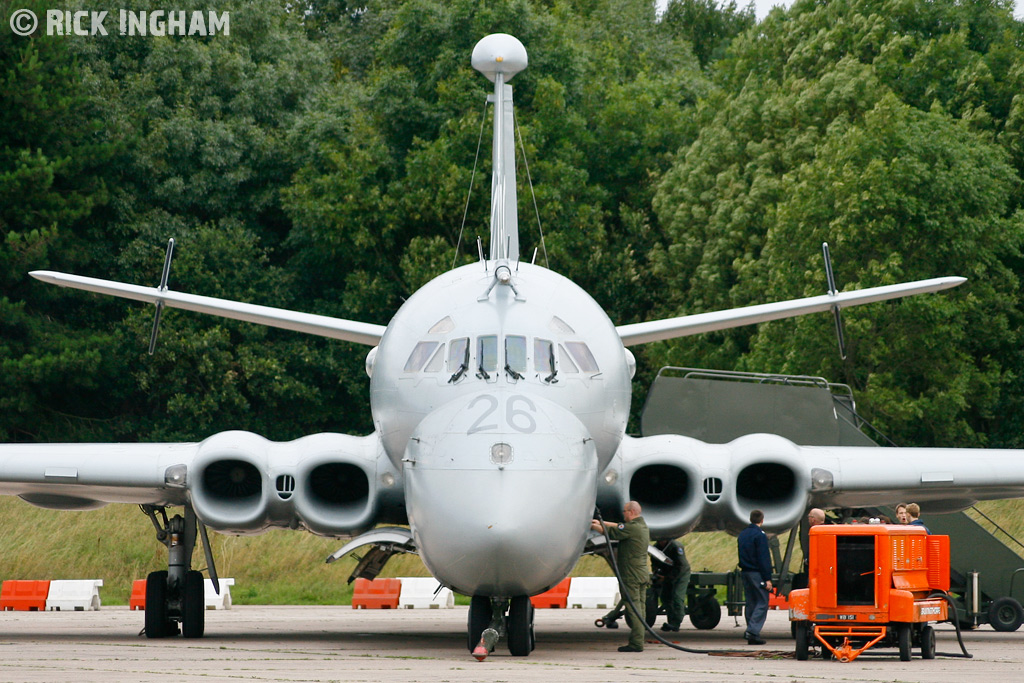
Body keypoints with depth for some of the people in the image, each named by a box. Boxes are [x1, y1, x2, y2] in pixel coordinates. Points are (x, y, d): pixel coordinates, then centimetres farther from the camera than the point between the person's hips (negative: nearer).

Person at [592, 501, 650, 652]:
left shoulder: (632, 528, -16)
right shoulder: (642, 526, 15)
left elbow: (610, 532, -8)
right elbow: (618, 527, 26)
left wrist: (592, 526, 8)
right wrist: (600, 522, 28)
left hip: (632, 574, -10)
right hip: (643, 573, 10)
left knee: (633, 608, -9)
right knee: (639, 607, 9)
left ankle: (636, 643, -11)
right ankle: (638, 642, 10)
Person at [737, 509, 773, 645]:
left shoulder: (742, 535, 13)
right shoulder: (759, 535, -12)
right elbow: (764, 558, -15)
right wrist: (767, 579, -14)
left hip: (745, 572, 8)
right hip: (757, 573, -8)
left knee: (750, 603, 12)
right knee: (762, 602, -6)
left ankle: (751, 632, 11)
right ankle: (752, 631, -18)